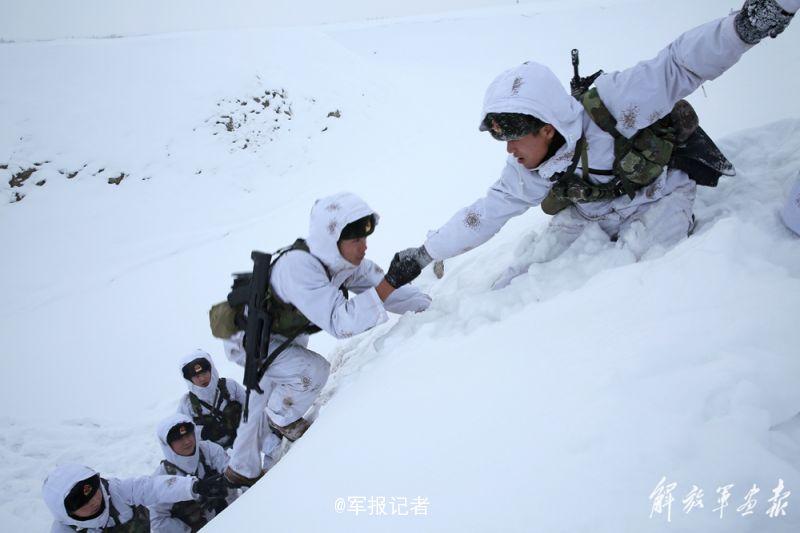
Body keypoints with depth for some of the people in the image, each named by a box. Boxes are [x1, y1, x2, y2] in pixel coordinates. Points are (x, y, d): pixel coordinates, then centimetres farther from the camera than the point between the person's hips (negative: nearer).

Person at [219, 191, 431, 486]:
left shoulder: (346, 261, -19)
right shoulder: (298, 266, -42)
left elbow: (380, 288, -12)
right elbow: (340, 322, -47)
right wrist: (392, 281, -53)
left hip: (281, 338, 8)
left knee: (265, 401, 23)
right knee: (314, 371, -24)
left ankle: (242, 471, 45)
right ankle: (283, 419, 8)